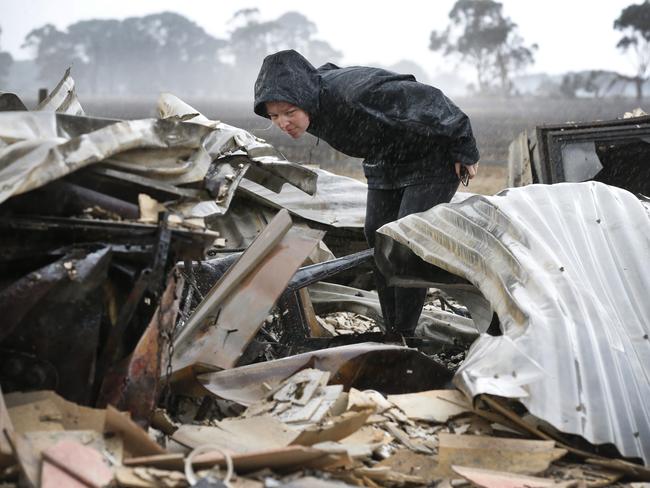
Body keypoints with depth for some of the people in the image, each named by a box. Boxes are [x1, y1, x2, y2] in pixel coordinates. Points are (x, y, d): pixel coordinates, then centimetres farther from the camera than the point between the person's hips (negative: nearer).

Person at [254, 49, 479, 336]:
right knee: (377, 236, 7)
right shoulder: (311, 106, -14)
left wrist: (464, 150, -21)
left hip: (432, 157, -8)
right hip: (386, 160, 8)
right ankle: (391, 331, 17)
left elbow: (427, 100, -31)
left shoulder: (355, 93, -40)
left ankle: (404, 335, -3)